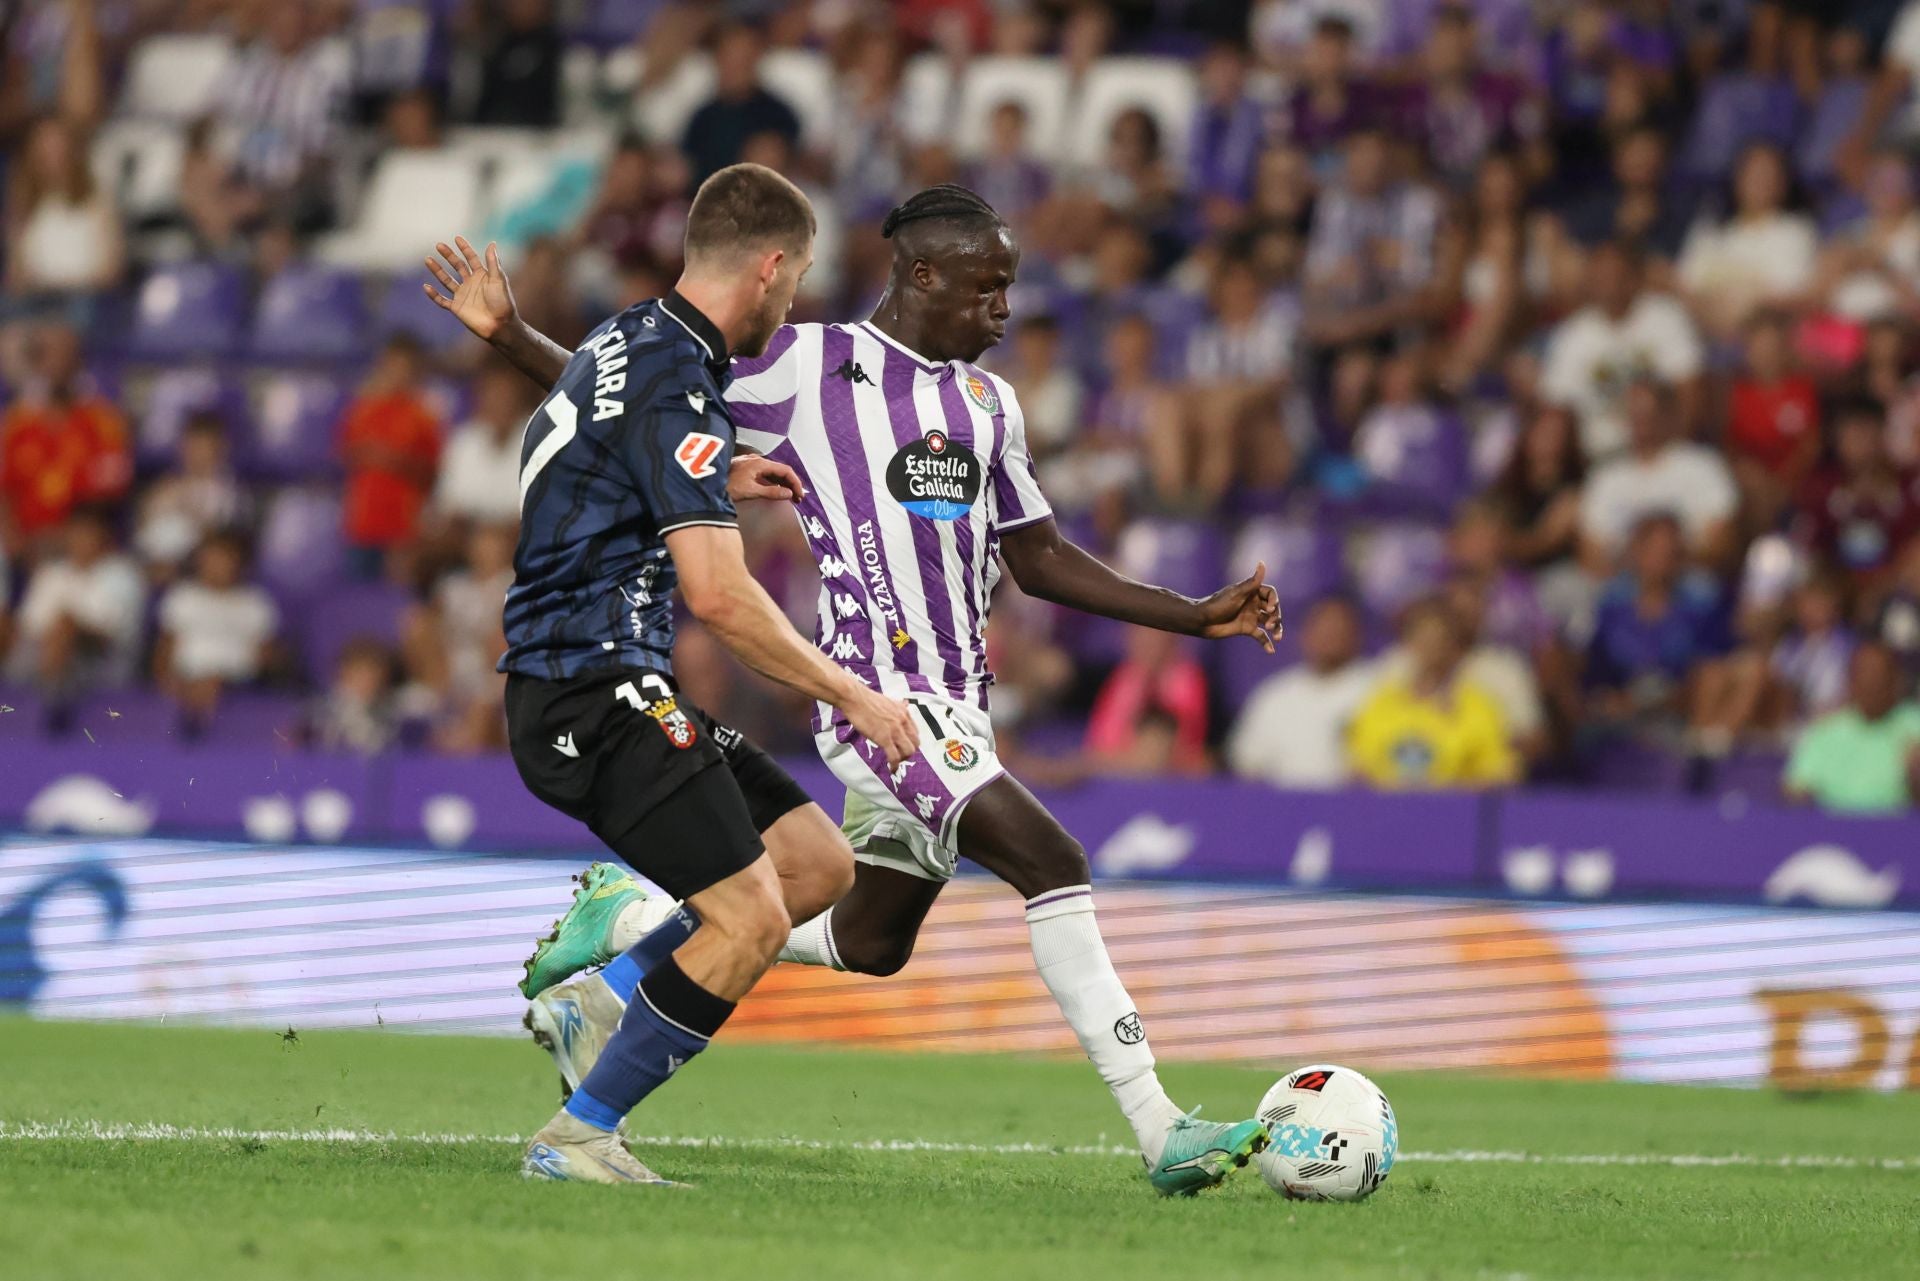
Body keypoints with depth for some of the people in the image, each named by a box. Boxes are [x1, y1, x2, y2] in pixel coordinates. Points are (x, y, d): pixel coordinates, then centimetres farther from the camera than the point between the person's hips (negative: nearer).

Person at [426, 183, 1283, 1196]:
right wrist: (509, 335, -8)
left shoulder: (988, 401, 17)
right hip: (879, 695, -8)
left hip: (954, 711, 8)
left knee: (870, 943, 14)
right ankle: (1159, 1132, -21)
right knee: (1052, 862, -21)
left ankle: (625, 926, 34)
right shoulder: (807, 367, -3)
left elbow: (1040, 561, 22)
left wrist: (1197, 616, 16)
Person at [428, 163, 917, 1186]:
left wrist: (716, 484, 29)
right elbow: (719, 595, -24)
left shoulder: (625, 342, 14)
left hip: (577, 692, 10)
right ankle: (577, 1136, -8)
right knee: (748, 917, -16)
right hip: (597, 690, -10)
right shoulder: (677, 385, -18)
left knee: (819, 863, 8)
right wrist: (853, 697, -16)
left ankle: (599, 1002, 9)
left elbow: (600, 479, 33)